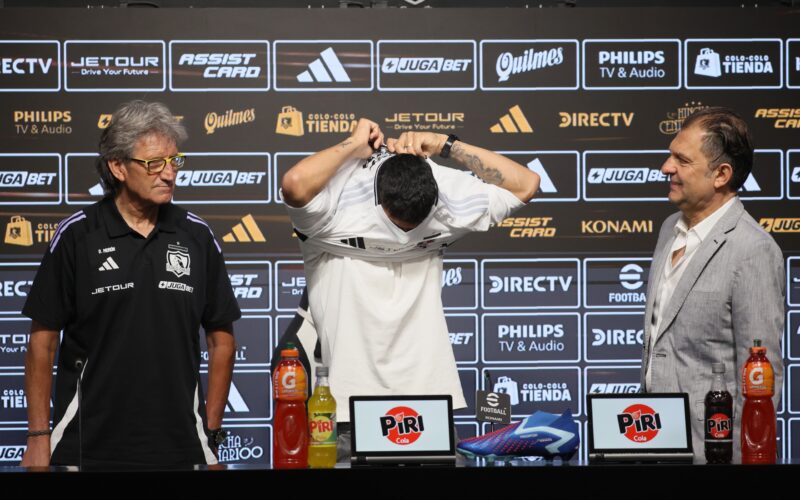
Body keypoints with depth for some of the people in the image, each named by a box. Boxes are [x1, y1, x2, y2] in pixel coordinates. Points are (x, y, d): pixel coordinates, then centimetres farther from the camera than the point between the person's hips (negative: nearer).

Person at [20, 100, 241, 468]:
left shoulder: (197, 236, 4)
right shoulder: (76, 236, -3)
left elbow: (221, 337, 9)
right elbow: (43, 340, 0)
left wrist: (211, 431, 5)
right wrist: (39, 438, -4)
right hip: (88, 447, -2)